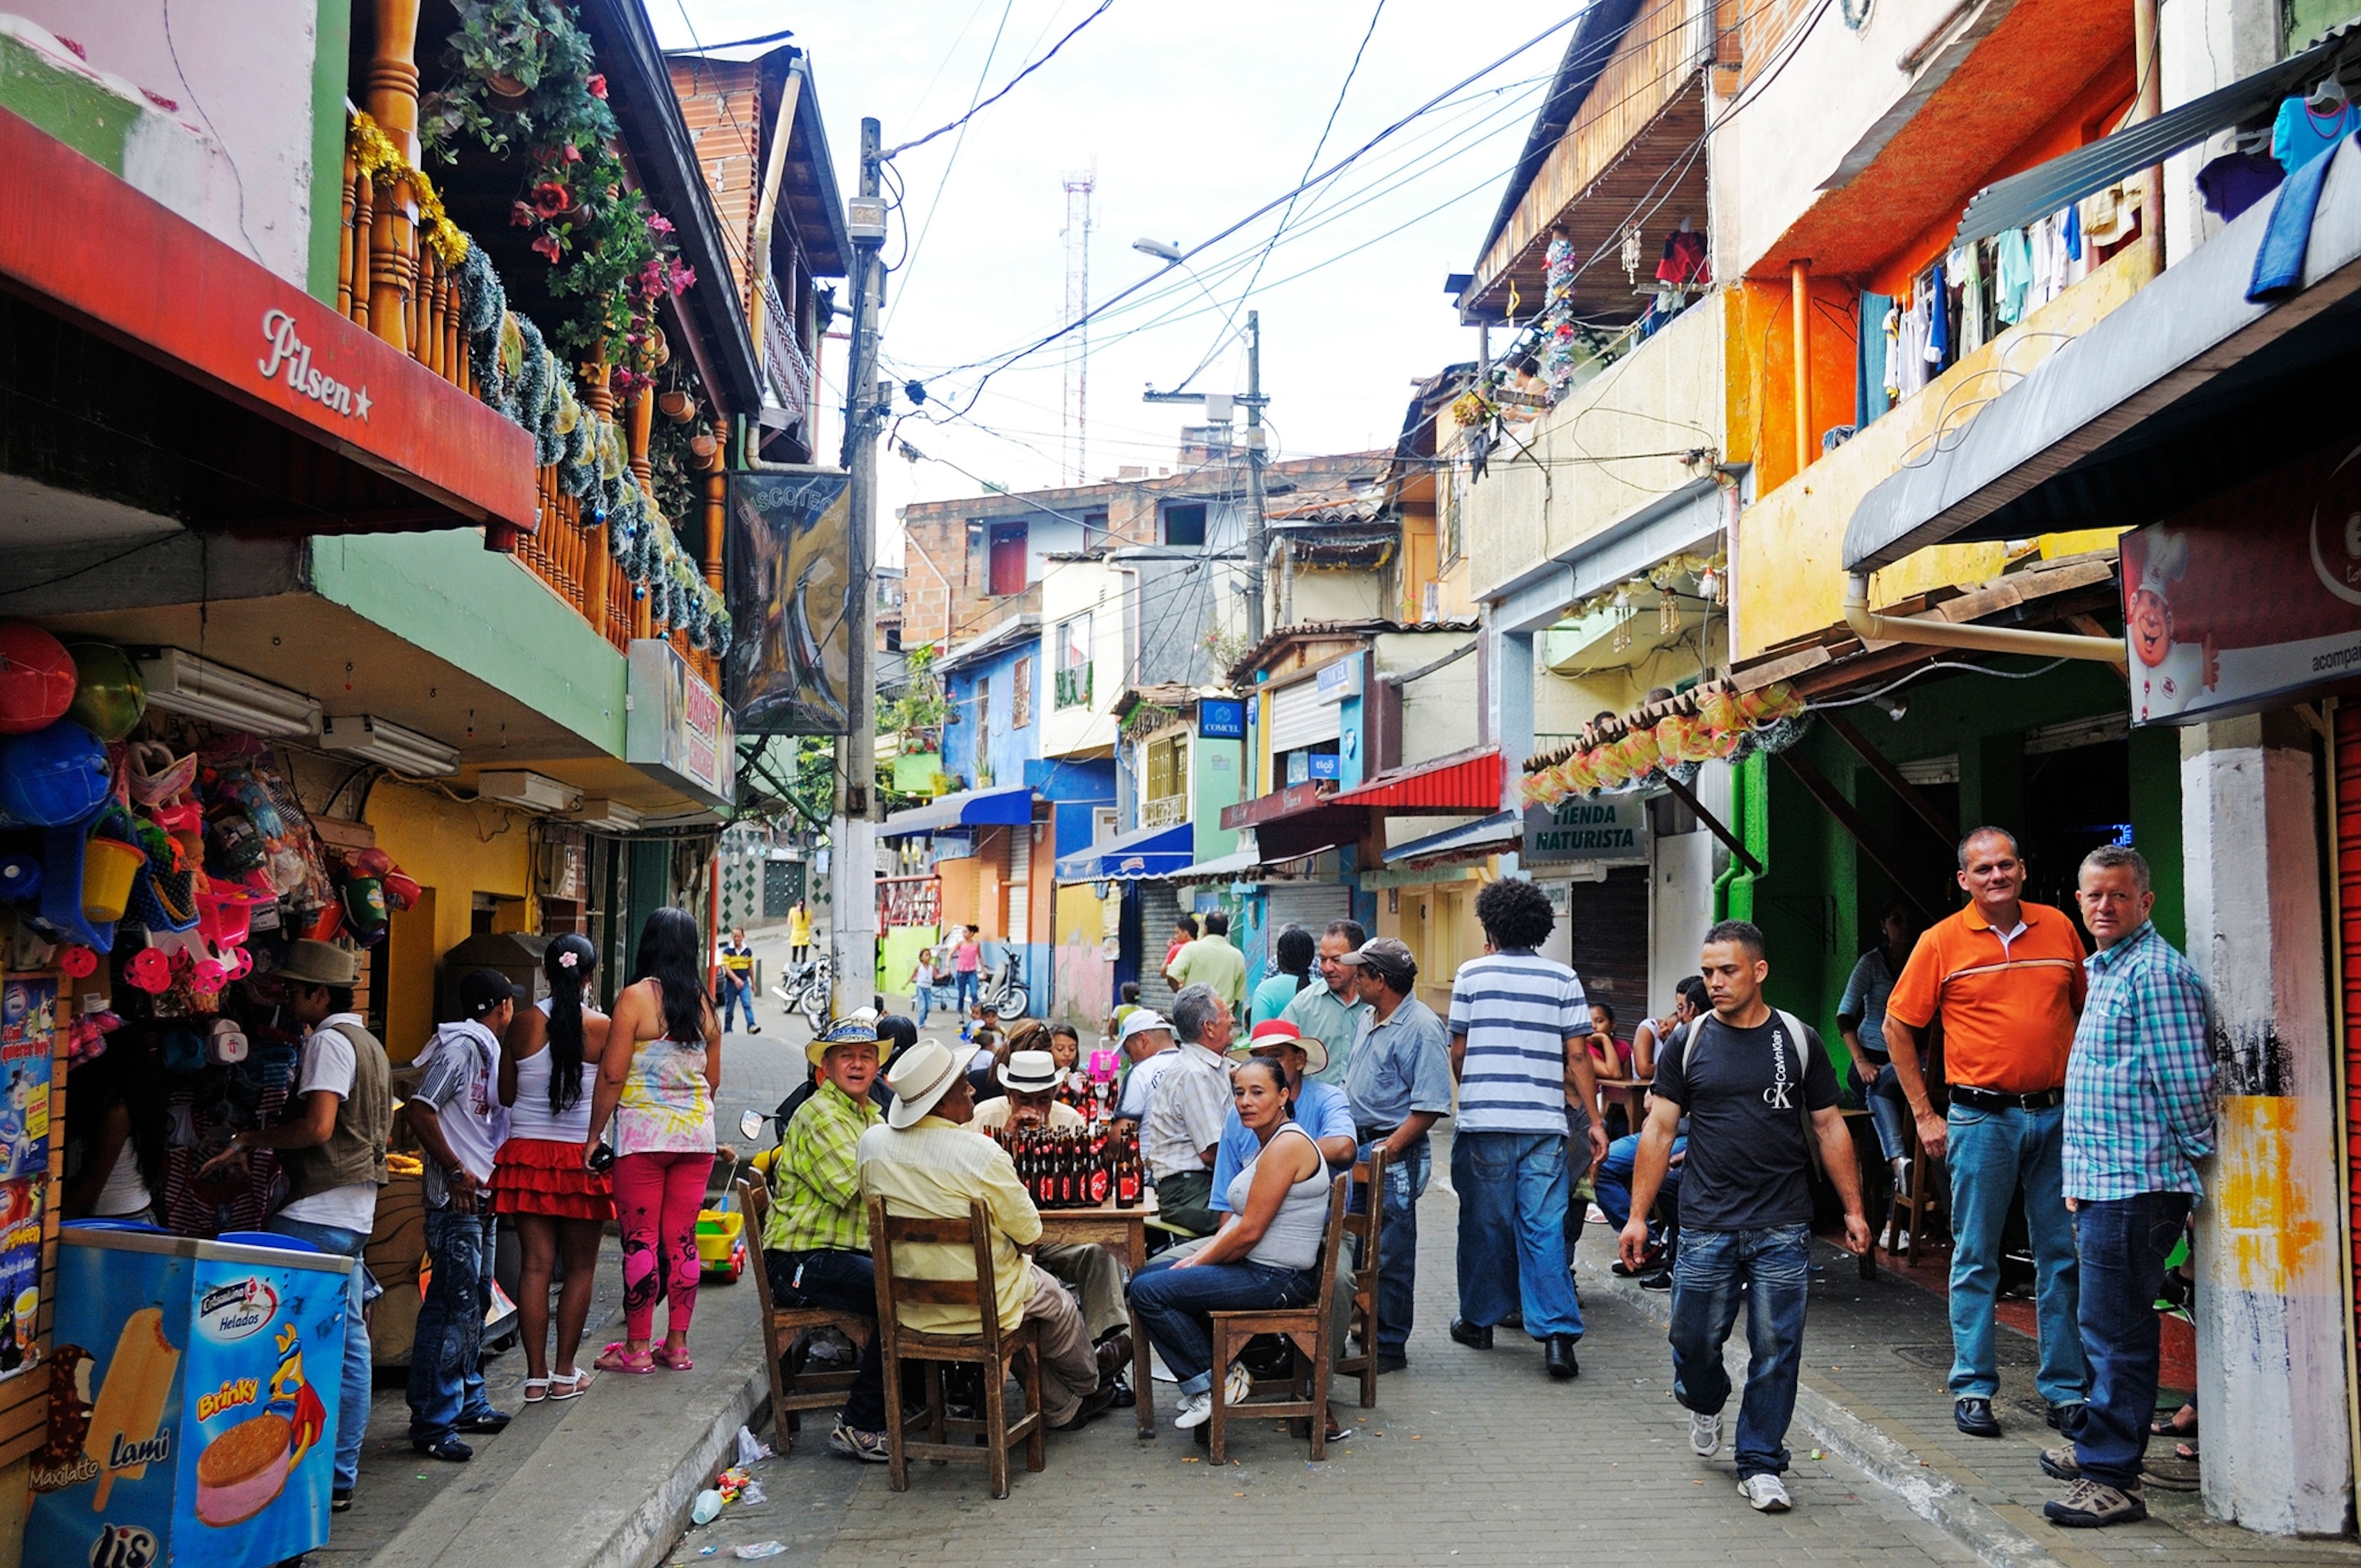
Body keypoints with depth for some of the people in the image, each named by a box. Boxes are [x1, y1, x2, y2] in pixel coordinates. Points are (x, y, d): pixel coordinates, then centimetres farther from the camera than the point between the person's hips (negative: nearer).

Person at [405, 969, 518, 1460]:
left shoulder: (486, 1049, 18)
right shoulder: (462, 1045, -12)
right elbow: (419, 1108, -21)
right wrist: (456, 1171, -20)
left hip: (482, 1195, 10)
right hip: (458, 1198, -10)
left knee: (475, 1301, 16)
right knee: (451, 1305, -9)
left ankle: (466, 1402, 26)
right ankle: (432, 1422, -6)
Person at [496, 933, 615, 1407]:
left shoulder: (524, 1023, -2)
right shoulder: (602, 1028, -7)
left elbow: (506, 1095, 4)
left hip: (527, 1152, 2)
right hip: (581, 1155, -2)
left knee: (535, 1265, 5)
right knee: (580, 1267, 9)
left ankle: (536, 1375, 8)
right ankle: (565, 1374, 12)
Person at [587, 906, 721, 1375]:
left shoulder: (636, 997, -8)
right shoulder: (704, 1004, 7)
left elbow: (612, 1076, -10)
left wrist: (595, 1135, -2)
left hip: (643, 1133, -5)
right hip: (696, 1134, 5)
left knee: (640, 1240, 2)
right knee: (682, 1240, 10)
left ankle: (637, 1347, 8)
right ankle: (677, 1344, 15)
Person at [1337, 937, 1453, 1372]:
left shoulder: (1421, 1028, -16)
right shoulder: (1370, 1019, 13)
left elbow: (1430, 1106, -19)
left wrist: (1387, 1150, -21)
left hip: (1395, 1156, -9)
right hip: (1360, 1148, 9)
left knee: (1391, 1256, -1)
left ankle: (1390, 1347, 8)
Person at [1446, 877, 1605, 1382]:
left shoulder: (1472, 974, 2)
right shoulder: (1563, 978, 3)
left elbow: (1458, 1051, 6)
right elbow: (1577, 1057, 1)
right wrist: (1593, 1120, 7)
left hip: (1482, 1119, 0)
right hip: (1544, 1122, 0)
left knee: (1485, 1223, 11)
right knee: (1544, 1227, 1)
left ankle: (1478, 1320, 23)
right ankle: (1557, 1333, -7)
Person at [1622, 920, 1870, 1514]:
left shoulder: (1798, 1041, 4)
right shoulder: (1690, 1043, 3)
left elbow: (1830, 1128, 9)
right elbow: (1659, 1130, 5)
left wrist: (1854, 1209, 6)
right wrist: (1637, 1215, 1)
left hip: (1783, 1230, 0)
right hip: (1707, 1226, 0)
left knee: (1776, 1349, 1)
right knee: (1694, 1338, 5)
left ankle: (1760, 1464, 14)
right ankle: (1704, 1404, 37)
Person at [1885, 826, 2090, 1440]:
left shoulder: (2058, 928, 6)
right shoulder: (1943, 941, -2)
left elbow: (2088, 1009, 18)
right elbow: (1898, 1028, 2)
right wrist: (1924, 1116, -1)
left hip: (2056, 1113, 3)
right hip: (1983, 1118, -3)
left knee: (2062, 1255, 7)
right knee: (1976, 1258, 3)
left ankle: (2066, 1390, 16)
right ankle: (1973, 1389, 12)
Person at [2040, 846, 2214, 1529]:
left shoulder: (2155, 971, -13)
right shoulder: (2105, 970, 19)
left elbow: (2186, 1083, -16)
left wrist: (2194, 1165, -10)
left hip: (2136, 1184, -10)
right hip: (2104, 1181, 10)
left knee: (2115, 1327, -7)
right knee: (2106, 1324, 18)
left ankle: (2113, 1479, -2)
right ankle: (2098, 1446, 30)